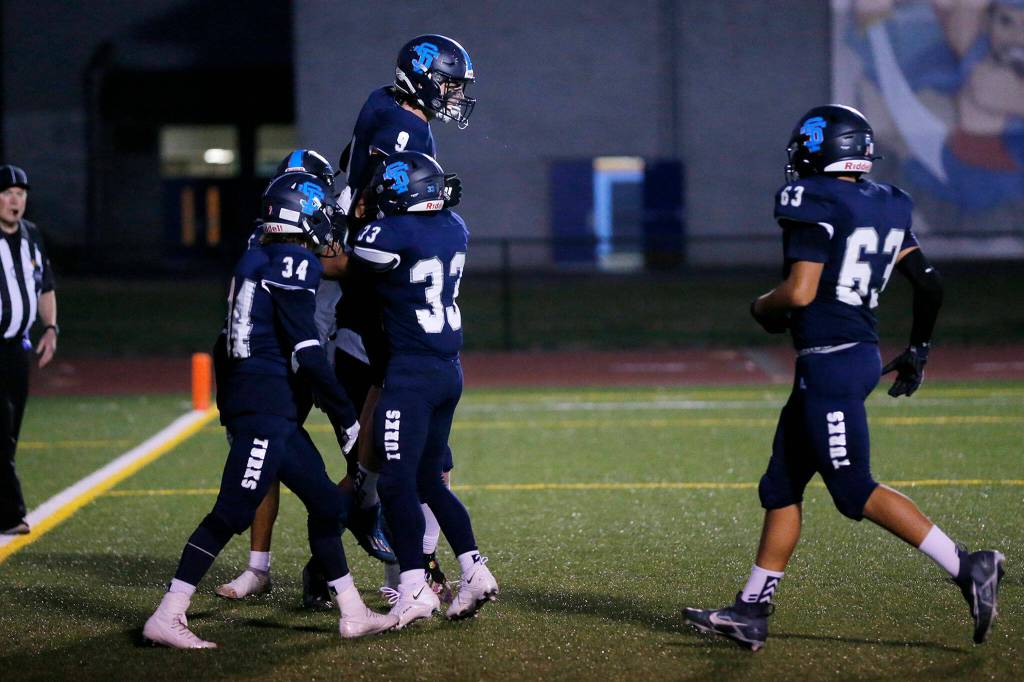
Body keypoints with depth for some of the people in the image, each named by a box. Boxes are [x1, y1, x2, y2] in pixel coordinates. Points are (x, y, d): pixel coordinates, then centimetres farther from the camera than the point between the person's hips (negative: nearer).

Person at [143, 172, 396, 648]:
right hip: (266, 407, -10)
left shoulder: (257, 260, 16)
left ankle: (353, 614, 18)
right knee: (232, 513, -10)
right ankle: (166, 618, -9)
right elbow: (306, 353, -15)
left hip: (271, 412, 10)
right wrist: (345, 417, -8)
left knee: (325, 502, 13)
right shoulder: (294, 264, -11)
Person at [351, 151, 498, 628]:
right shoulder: (454, 228, 7)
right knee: (429, 481, 17)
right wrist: (370, 221, 28)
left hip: (412, 372, -8)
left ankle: (414, 588, -9)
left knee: (397, 482, -5)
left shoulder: (389, 235, -15)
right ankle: (474, 570, 11)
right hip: (450, 369, 8)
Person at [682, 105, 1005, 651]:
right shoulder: (885, 207, 11)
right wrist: (917, 349, 24)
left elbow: (800, 292, -21)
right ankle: (752, 611, 15)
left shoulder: (814, 204, -13)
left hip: (830, 363, -9)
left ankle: (967, 569, -5)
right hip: (860, 355, 9)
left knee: (856, 493, -5)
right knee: (780, 487, 12)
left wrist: (762, 309, 0)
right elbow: (929, 284, 12)